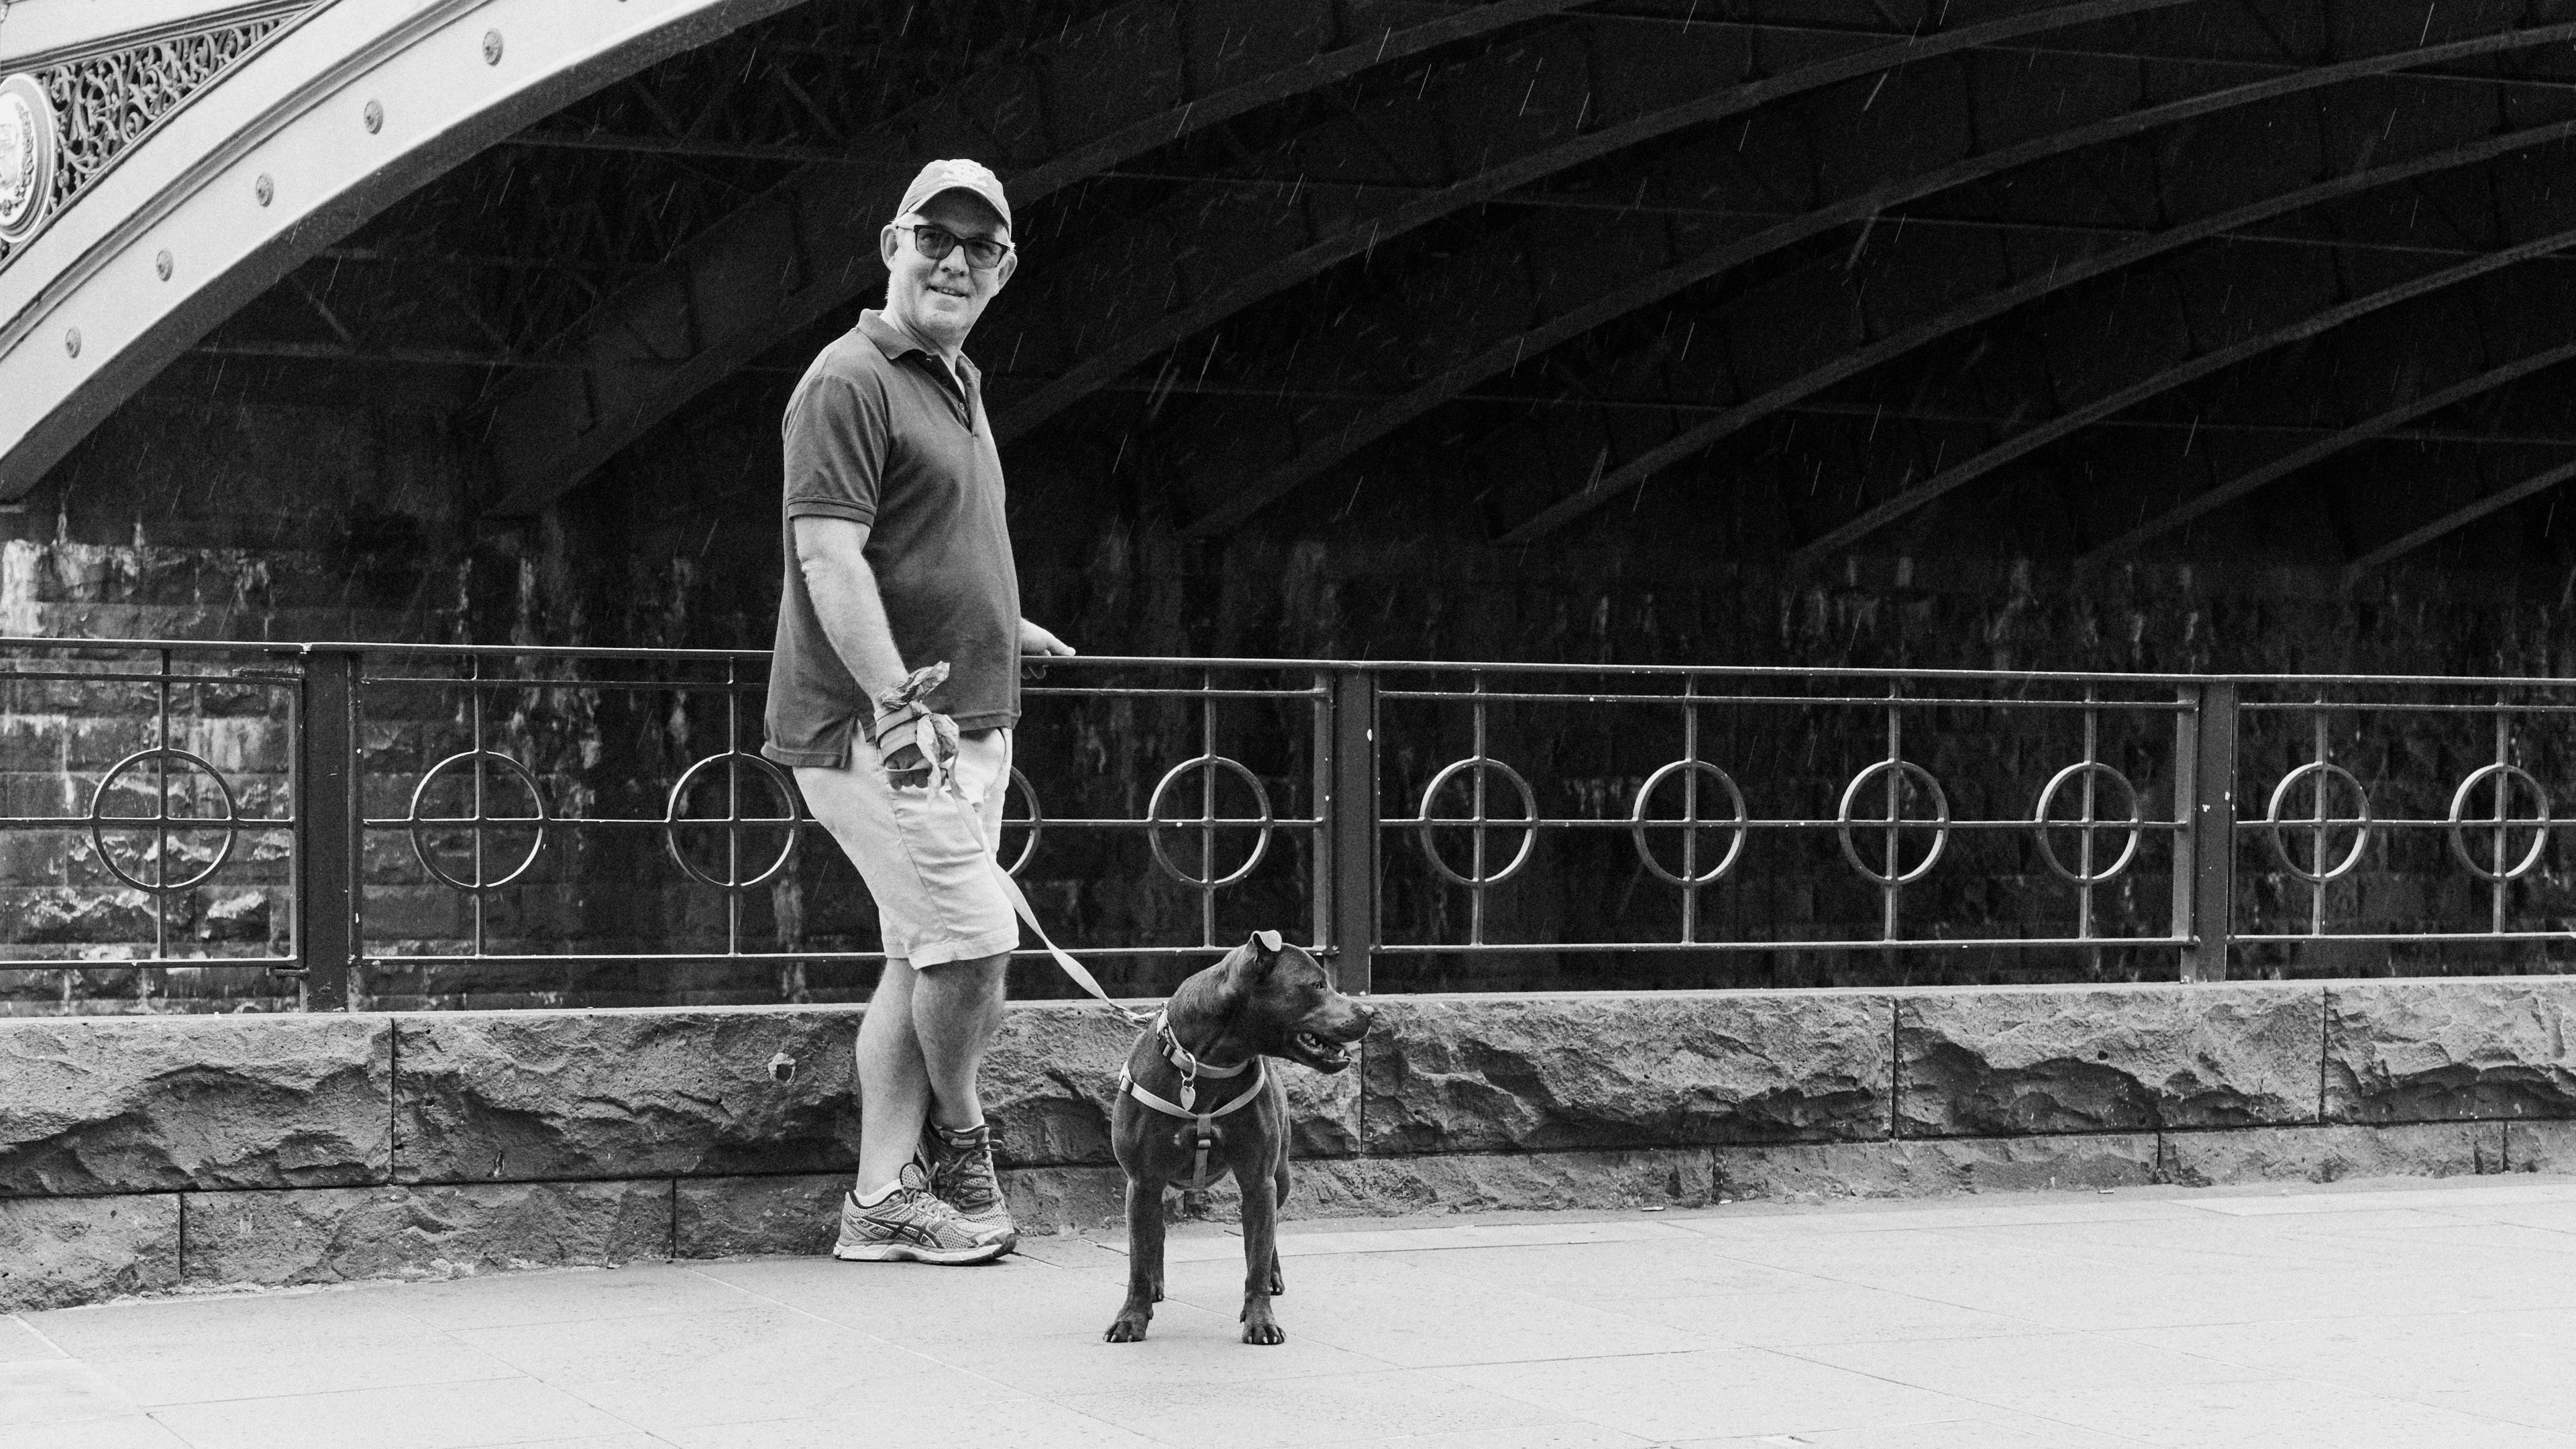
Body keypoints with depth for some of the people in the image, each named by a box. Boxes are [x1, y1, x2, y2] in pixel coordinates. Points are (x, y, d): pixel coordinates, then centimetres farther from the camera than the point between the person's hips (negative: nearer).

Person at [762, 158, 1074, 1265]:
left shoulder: (956, 382, 18)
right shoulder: (850, 382, -11)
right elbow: (829, 557, -20)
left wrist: (995, 629, 35)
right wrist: (899, 705, -27)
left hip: (966, 724, 10)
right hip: (877, 728, -10)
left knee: (924, 956, 8)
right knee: (974, 938, -11)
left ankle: (883, 1197, 12)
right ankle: (960, 1150, 11)